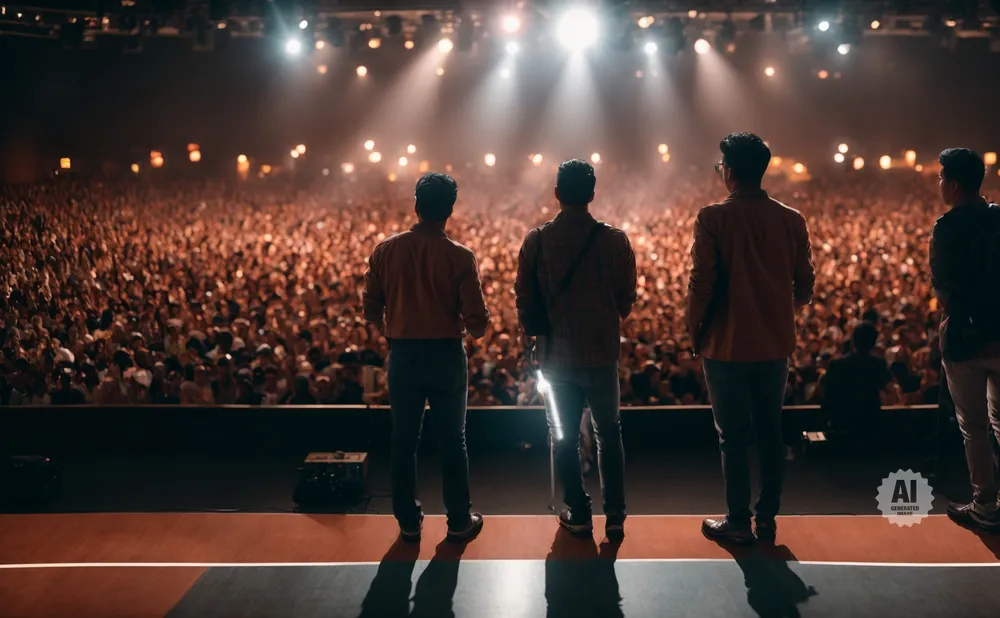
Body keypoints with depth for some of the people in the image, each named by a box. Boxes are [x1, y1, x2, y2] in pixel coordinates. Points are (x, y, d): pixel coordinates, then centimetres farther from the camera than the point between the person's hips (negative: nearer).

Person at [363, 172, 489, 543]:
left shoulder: (385, 251, -4)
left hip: (403, 356, 2)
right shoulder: (460, 257, -11)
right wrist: (471, 329, 11)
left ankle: (409, 522, 20)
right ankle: (459, 521, 18)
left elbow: (372, 310, 1)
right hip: (446, 356, -2)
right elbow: (477, 321, -12)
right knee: (452, 442, 10)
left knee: (404, 442, 12)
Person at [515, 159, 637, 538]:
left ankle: (578, 514, 17)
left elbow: (524, 301, -4)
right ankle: (615, 516, 14)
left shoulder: (536, 241, -8)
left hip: (555, 355, 0)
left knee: (564, 436, 13)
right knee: (609, 434, 14)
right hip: (602, 353, 0)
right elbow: (627, 300, 0)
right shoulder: (615, 240, -8)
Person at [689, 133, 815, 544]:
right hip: (775, 344, 4)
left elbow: (702, 283, -14)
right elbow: (804, 285, 4)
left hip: (727, 344, -4)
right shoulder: (792, 220, 0)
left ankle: (738, 522, 12)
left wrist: (695, 332, -1)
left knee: (733, 436, 5)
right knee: (770, 432, 13)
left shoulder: (713, 218, -12)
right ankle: (767, 518, 20)